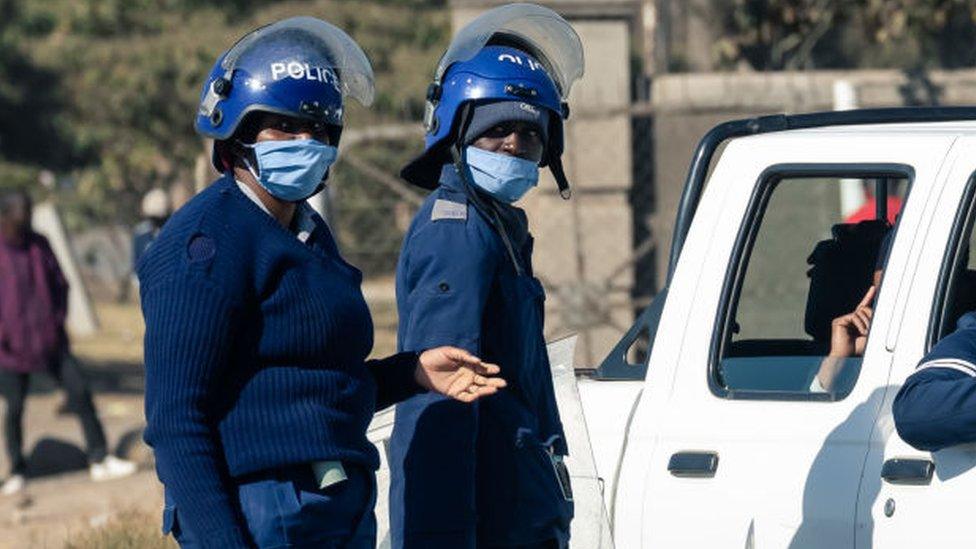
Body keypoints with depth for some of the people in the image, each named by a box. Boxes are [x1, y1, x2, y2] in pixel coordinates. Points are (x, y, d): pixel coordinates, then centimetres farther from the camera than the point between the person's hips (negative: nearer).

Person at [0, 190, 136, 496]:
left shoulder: (39, 245, 5)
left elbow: (60, 284, 15)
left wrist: (58, 319, 2)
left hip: (49, 341, 4)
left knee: (80, 391, -1)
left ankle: (100, 461, 5)